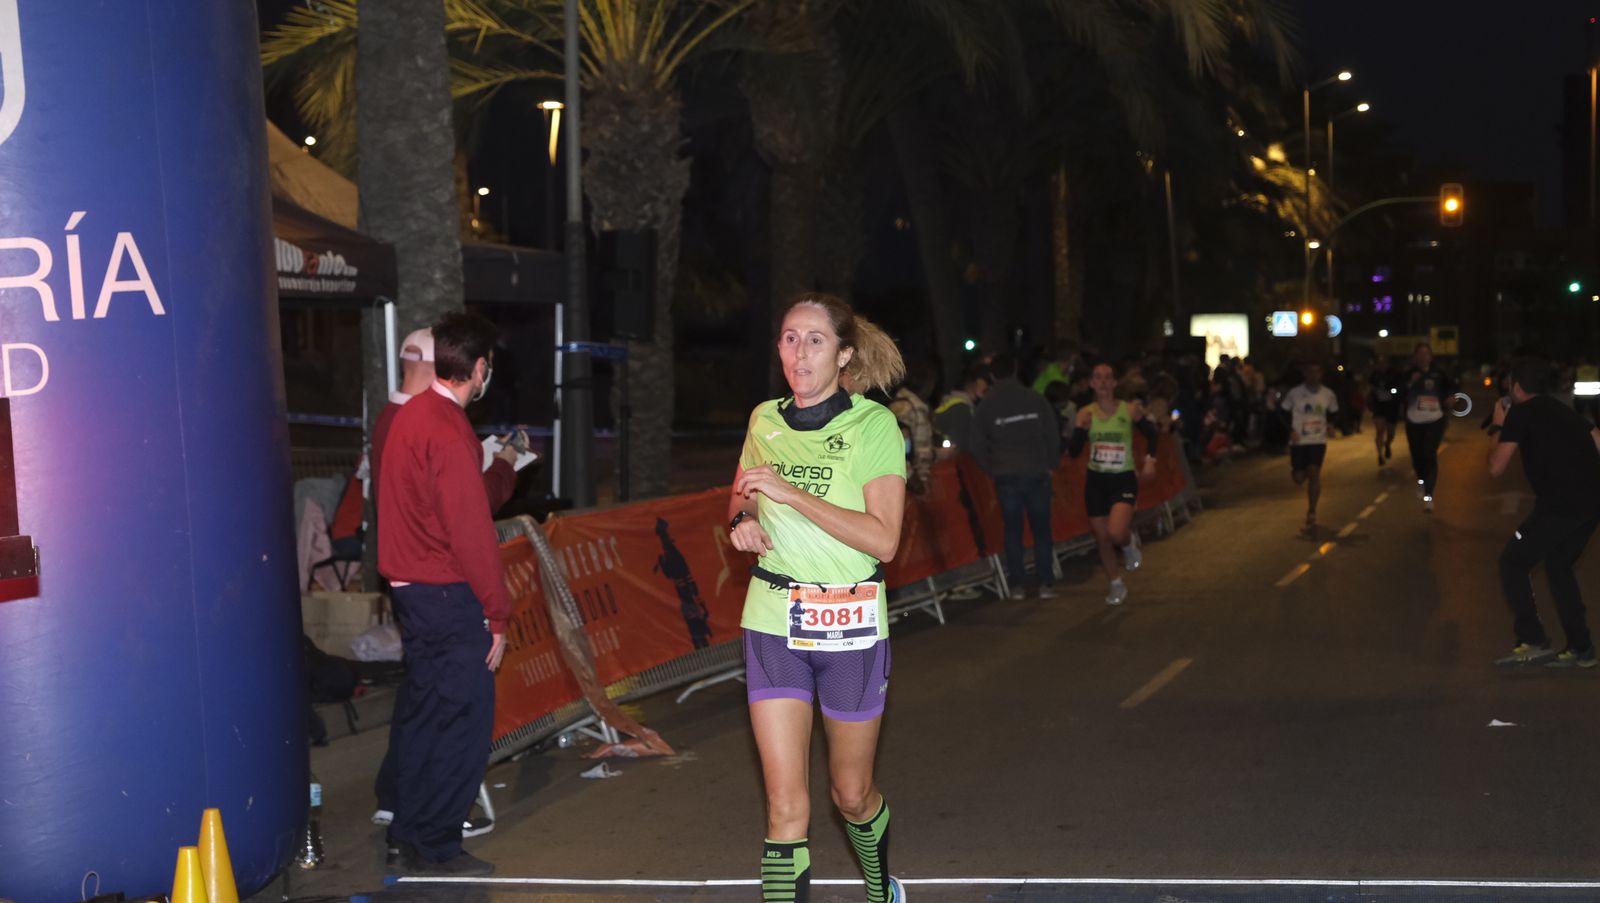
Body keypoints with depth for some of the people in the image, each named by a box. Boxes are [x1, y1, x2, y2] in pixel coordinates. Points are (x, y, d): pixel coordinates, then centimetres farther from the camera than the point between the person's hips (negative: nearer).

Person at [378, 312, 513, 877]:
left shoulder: (411, 415, 11)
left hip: (411, 588, 10)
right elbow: (471, 533, -19)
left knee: (422, 713, 18)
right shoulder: (449, 432, -19)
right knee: (464, 721, -2)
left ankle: (410, 832, 28)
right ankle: (434, 849, 3)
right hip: (448, 596, -10)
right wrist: (497, 615, -14)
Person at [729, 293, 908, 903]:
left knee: (852, 794, 14)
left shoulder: (873, 424, -9)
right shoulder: (765, 420, 4)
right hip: (773, 623, 3)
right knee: (786, 805, -6)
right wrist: (742, 520, 0)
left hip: (850, 624, -2)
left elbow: (883, 539, -18)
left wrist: (793, 493, -22)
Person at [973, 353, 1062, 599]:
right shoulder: (1036, 400, -1)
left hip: (1005, 476, 0)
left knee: (1013, 530, 7)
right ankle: (1046, 583, 5)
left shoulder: (985, 407, 0)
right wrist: (1049, 464, 15)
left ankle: (1017, 585, 5)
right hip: (1037, 474, 0)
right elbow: (1053, 436, 3)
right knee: (1041, 529, 7)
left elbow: (978, 447, 3)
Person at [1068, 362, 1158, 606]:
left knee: (1116, 533, -23)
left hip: (1124, 479, -3)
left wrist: (1150, 459, -8)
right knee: (1101, 537, 8)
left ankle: (1130, 543, 15)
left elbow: (1152, 435, 6)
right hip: (1096, 481, 3)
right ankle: (1117, 585, 29)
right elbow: (1074, 452, -3)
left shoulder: (1130, 409, -9)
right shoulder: (1085, 414, -3)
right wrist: (1080, 428, -18)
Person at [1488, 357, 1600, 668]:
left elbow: (1496, 467, 1)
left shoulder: (1520, 413, 1)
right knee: (1559, 567, 23)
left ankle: (1532, 641, 0)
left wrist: (1500, 427, 15)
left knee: (1512, 564, 7)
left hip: (1560, 504, -7)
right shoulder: (1562, 410, 22)